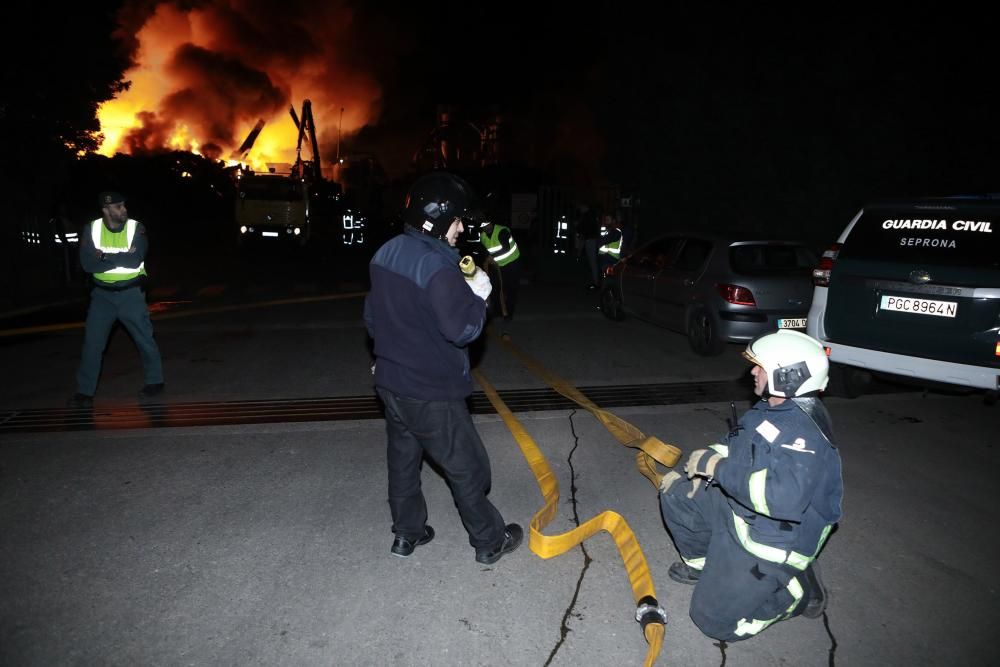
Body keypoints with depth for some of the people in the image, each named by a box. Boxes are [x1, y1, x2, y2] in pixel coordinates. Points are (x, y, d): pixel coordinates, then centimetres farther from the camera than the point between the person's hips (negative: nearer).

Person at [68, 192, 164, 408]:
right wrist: (121, 258, -18)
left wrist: (105, 257, -17)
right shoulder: (91, 229, -4)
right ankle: (84, 392, 12)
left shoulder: (136, 228, -9)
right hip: (102, 294, 2)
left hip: (131, 293, -2)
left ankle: (155, 382, 23)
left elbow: (135, 260, -22)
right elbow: (87, 263, -14)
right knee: (92, 342, 2)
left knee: (144, 338, 6)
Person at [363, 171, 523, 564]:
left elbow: (372, 317, 13)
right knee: (467, 468, 8)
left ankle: (407, 533, 37)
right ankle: (489, 542, 24)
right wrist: (478, 295, -11)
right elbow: (462, 328, -28)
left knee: (403, 459, 21)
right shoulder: (436, 265, -24)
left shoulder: (385, 254, 4)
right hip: (431, 393, -8)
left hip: (391, 382, 8)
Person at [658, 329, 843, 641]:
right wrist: (708, 459, -6)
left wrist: (718, 468, -34)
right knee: (674, 493, 7)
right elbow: (738, 449, 15)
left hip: (768, 540, -8)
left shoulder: (805, 433, -30)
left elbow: (784, 498, -42)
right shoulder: (773, 408, 0)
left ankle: (797, 591, 12)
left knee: (714, 621, -2)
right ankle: (702, 562, 27)